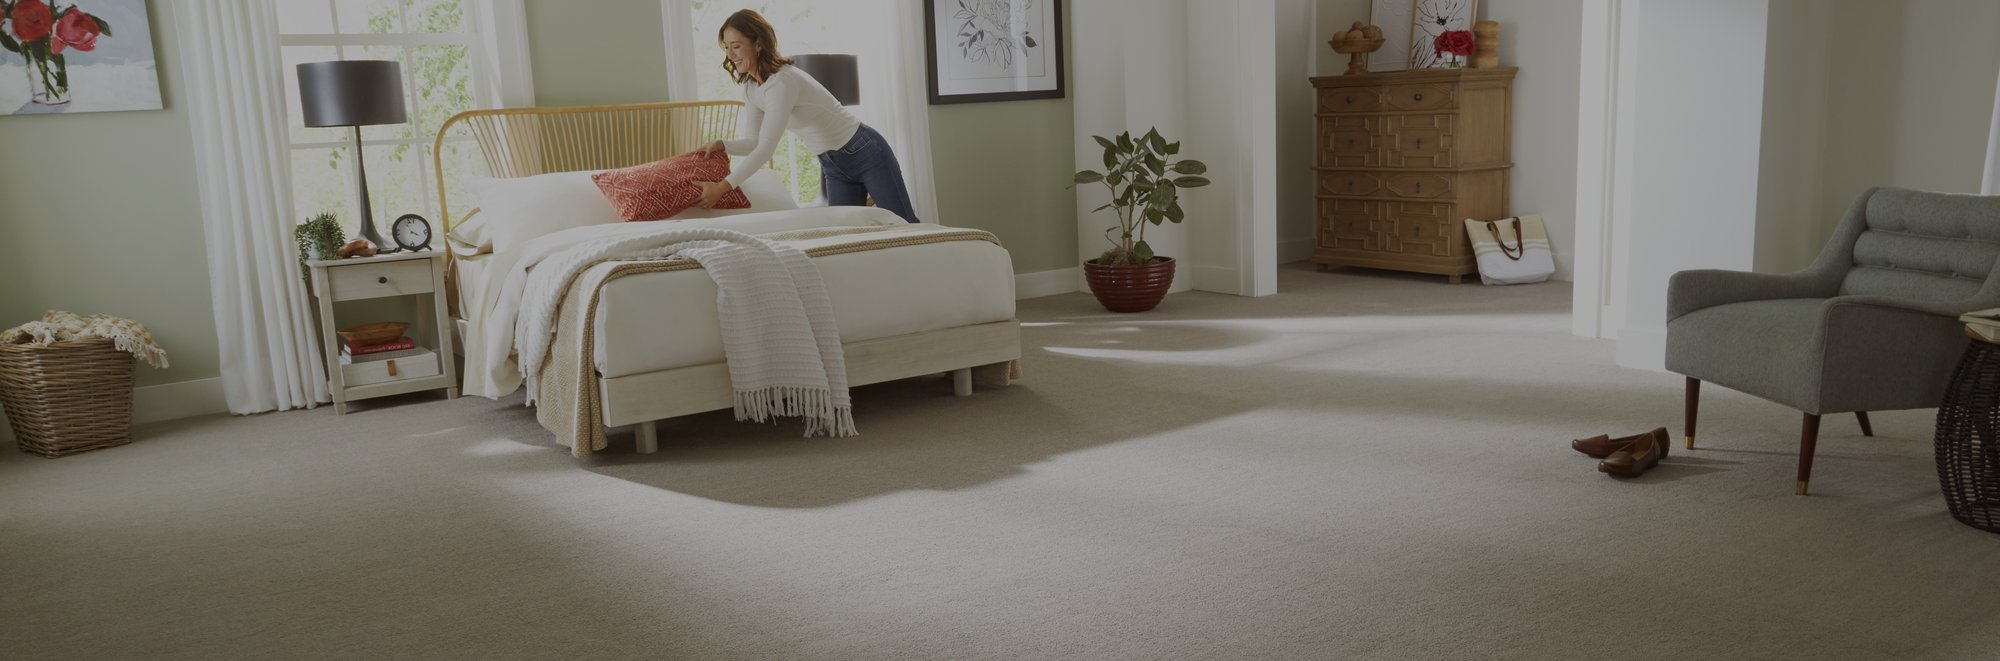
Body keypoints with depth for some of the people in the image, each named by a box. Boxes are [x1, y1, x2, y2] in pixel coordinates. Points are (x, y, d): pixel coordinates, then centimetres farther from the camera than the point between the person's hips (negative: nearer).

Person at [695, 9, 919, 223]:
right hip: (834, 165, 8)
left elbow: (766, 149, -33)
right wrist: (722, 145, -18)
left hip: (865, 153, -8)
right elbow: (755, 142, 3)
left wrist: (722, 187, -37)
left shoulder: (782, 82, -28)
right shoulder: (751, 88, -1)